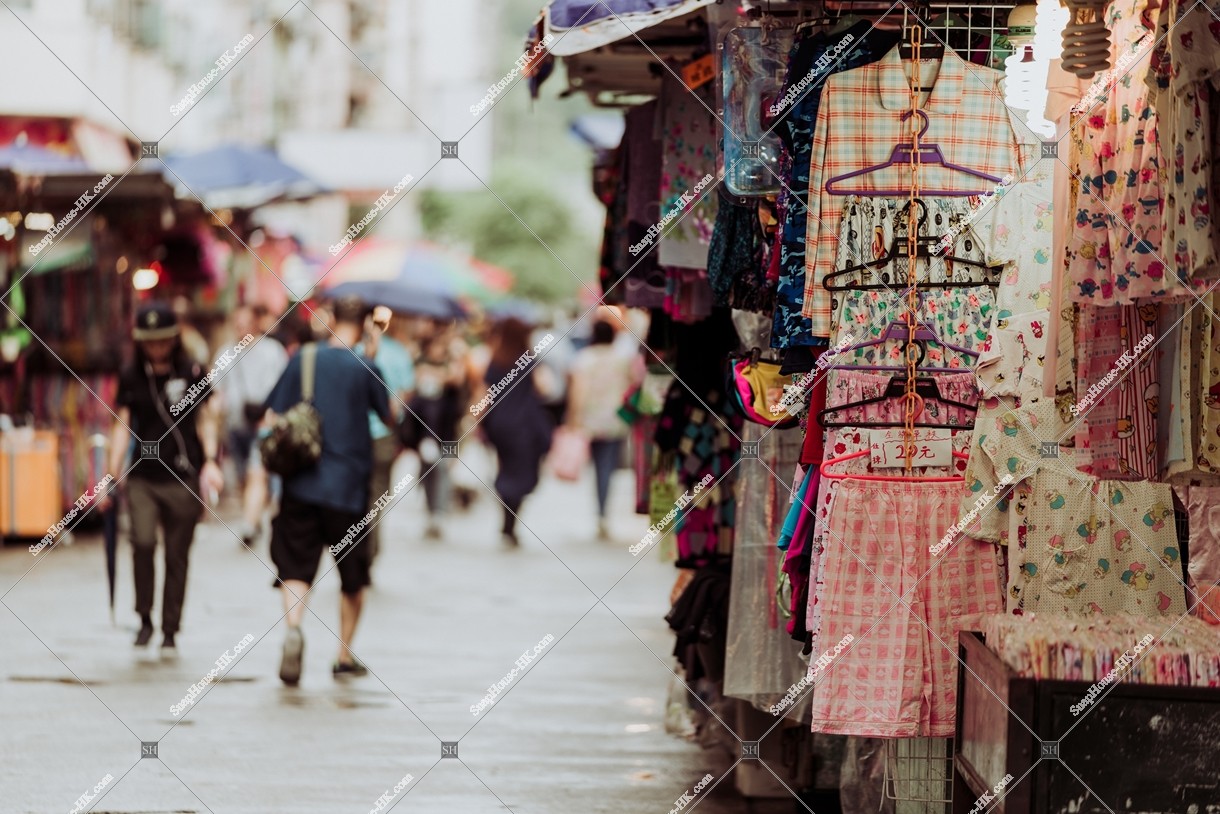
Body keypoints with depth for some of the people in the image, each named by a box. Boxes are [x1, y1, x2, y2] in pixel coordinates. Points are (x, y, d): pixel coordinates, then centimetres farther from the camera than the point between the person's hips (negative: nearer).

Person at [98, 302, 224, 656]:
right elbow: (122, 427, 8)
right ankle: (145, 618, -1)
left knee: (177, 557, 2)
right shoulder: (131, 377, 6)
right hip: (143, 477, 1)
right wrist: (111, 478, 3)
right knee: (143, 541, -18)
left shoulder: (192, 373, 2)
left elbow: (206, 419, 9)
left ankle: (170, 632, 13)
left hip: (183, 479, -1)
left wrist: (210, 461, -6)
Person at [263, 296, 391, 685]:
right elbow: (388, 416, 7)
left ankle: (292, 627, -29)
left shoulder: (303, 359, 1)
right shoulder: (365, 368, -5)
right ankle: (345, 654, 22)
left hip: (301, 482, 1)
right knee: (353, 575, 15)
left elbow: (272, 416, 1)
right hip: (349, 485, -1)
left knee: (295, 568, 0)